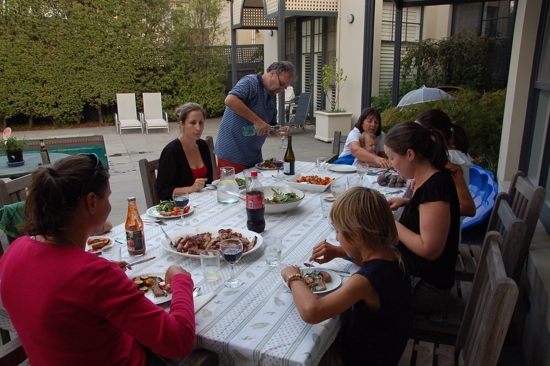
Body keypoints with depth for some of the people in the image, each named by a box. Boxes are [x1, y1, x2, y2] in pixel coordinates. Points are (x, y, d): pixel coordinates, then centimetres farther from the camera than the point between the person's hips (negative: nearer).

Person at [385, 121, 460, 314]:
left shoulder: (436, 185, -25)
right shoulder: (430, 179, 4)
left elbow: (429, 250, -26)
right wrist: (406, 202, 11)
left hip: (426, 287, -9)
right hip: (415, 272, 9)